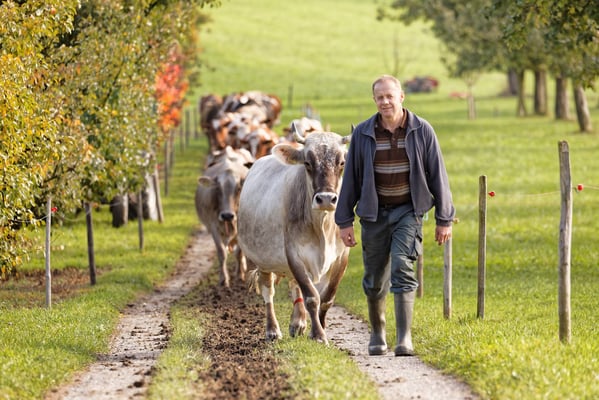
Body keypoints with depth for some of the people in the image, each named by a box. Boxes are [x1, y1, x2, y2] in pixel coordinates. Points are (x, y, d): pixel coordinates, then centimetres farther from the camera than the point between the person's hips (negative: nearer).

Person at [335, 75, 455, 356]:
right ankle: (377, 333, 30)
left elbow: (437, 175, 1)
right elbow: (351, 178, 4)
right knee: (375, 278, 7)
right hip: (374, 213, 2)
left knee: (402, 268, -18)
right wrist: (344, 220, 3)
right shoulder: (363, 134, -1)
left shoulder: (421, 131, -4)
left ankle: (404, 338, -19)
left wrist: (444, 218, 1)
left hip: (408, 211, -2)